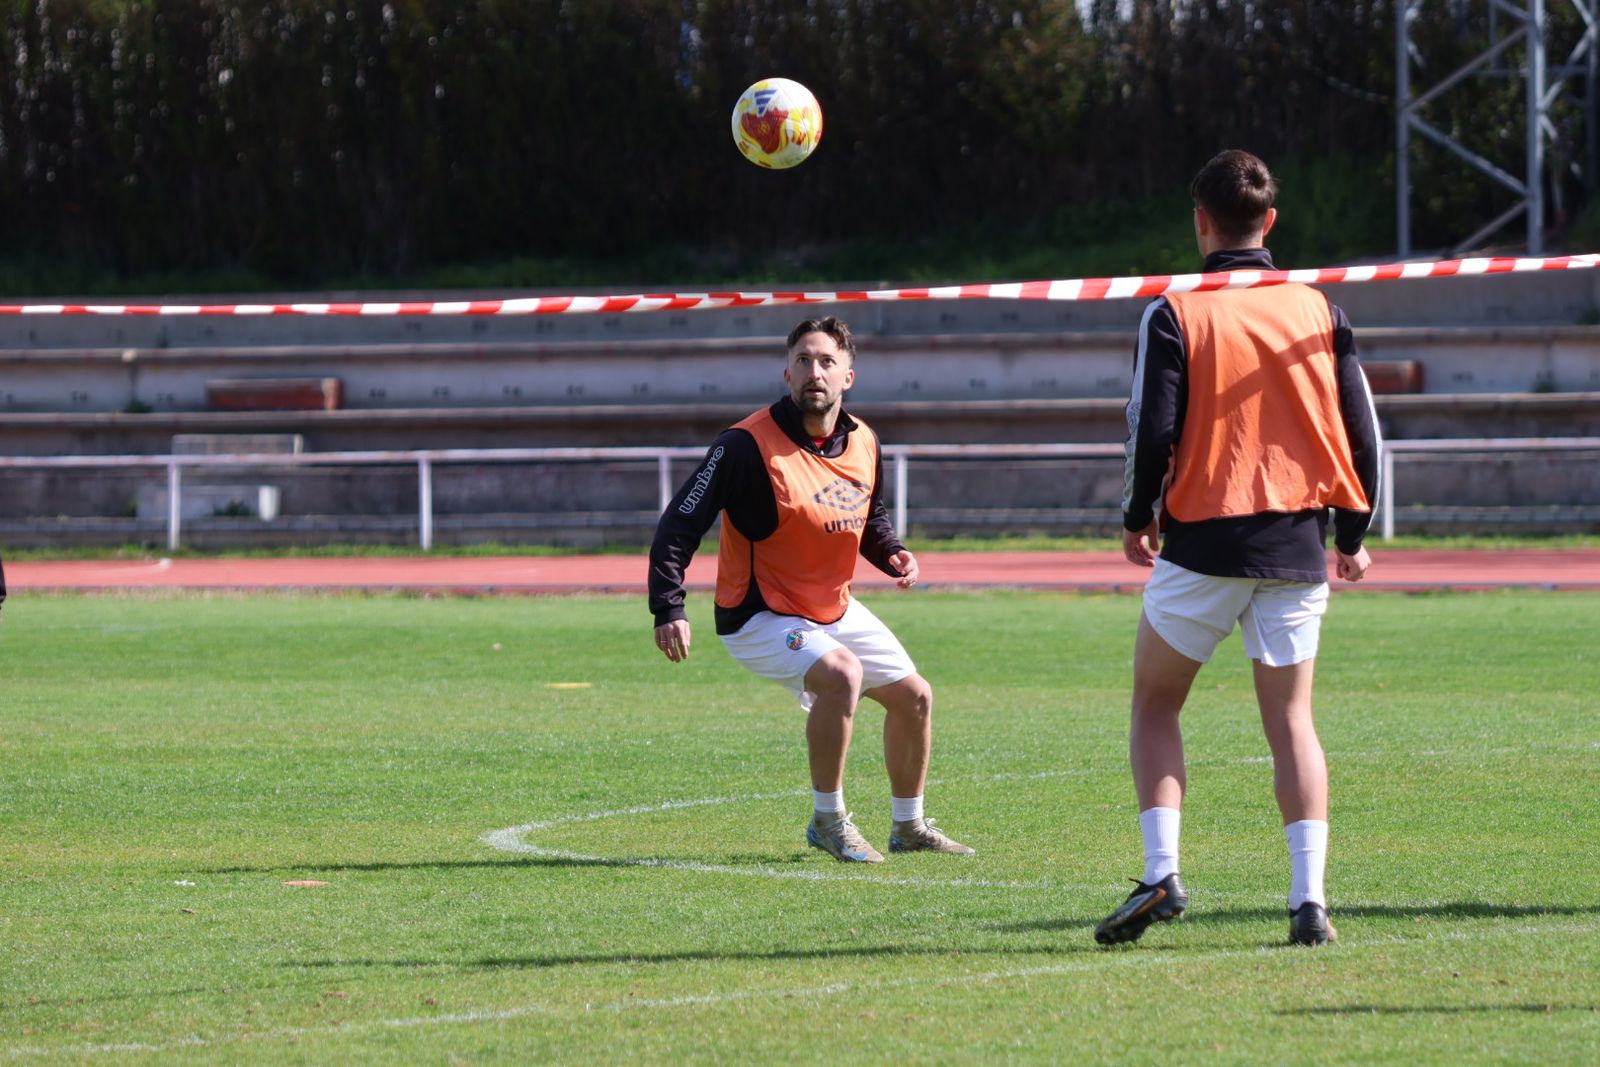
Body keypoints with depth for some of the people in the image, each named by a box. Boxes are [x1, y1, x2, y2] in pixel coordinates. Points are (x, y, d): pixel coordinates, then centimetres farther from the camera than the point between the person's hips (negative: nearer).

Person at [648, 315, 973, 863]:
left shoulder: (864, 443, -1)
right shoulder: (747, 445, -22)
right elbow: (679, 523, -21)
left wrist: (892, 553, -4)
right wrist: (668, 609, -30)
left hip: (834, 609, 8)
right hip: (760, 617, -8)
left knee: (913, 695, 13)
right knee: (842, 672, -32)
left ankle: (910, 826, 35)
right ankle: (828, 820, -15)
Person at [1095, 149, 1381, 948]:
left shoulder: (1175, 314, -6)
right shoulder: (1317, 311, 4)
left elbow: (1152, 430, -9)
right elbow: (1361, 429, 5)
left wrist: (1138, 520, 7)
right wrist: (1352, 534, 17)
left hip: (1203, 543, -3)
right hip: (1297, 547, 3)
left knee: (1155, 703, 13)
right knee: (1291, 722, 8)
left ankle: (1161, 873, -3)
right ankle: (1309, 896, -5)